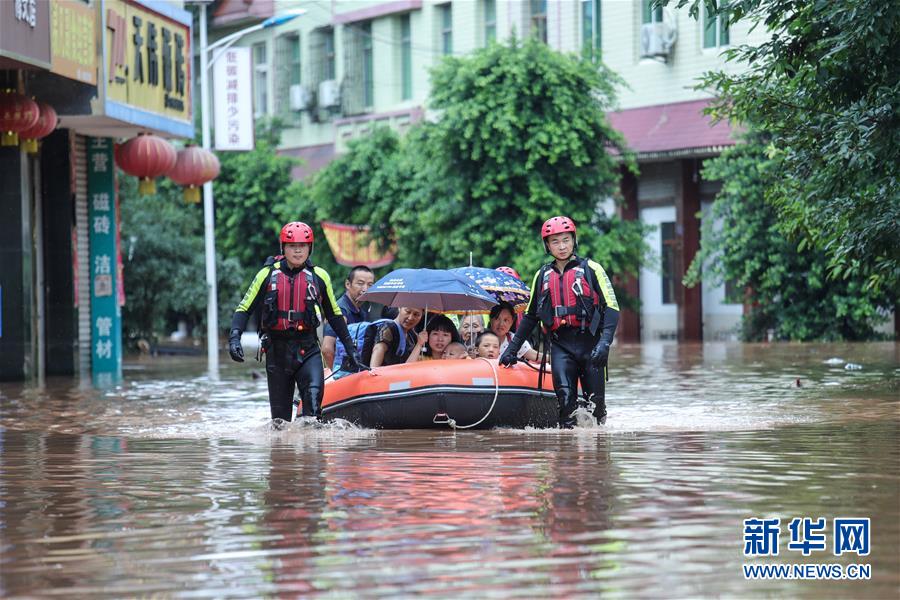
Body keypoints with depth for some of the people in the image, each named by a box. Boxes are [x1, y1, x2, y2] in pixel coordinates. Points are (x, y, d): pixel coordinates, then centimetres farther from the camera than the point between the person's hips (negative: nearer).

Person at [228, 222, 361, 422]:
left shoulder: (319, 276, 6)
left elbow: (334, 315, 18)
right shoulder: (268, 275, 4)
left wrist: (350, 347, 19)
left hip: (308, 348, -1)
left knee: (314, 391, -27)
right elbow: (244, 309, 6)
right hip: (277, 350, 1)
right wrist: (234, 337, -10)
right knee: (280, 413, 3)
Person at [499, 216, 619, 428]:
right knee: (565, 398, -14)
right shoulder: (542, 275, 16)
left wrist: (604, 342, -16)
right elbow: (531, 315, 26)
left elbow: (611, 307, -2)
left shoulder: (590, 269, 4)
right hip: (560, 344, 2)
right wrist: (512, 348, 22)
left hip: (589, 341, -2)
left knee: (595, 401, -2)